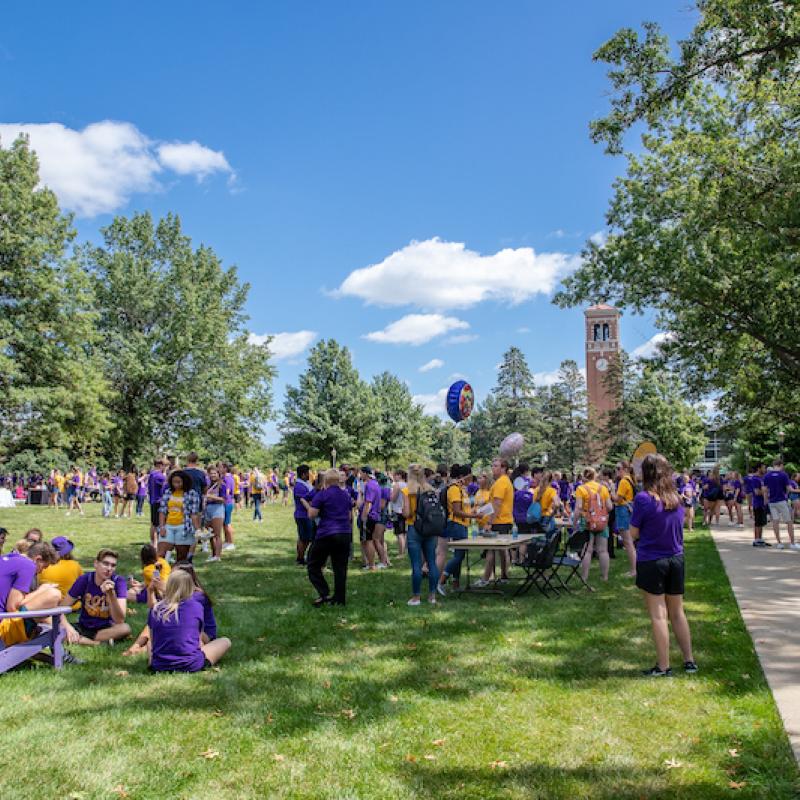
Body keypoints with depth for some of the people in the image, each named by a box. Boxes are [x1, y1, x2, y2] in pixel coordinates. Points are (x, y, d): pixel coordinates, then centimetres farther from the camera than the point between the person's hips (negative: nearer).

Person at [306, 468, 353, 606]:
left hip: (327, 534, -6)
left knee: (313, 565, 7)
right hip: (345, 534, 6)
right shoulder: (346, 494, 11)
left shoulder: (321, 495, -8)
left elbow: (311, 514, -11)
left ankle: (324, 594, -5)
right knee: (340, 567, 11)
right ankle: (340, 598, 13)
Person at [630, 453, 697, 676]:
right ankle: (689, 660, 23)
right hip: (676, 560, 5)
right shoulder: (677, 498, 1)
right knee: (677, 613, 17)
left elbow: (634, 533, -8)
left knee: (658, 615, 3)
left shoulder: (643, 498, -16)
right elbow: (678, 526, 13)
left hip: (651, 562, -5)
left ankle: (663, 666, 9)